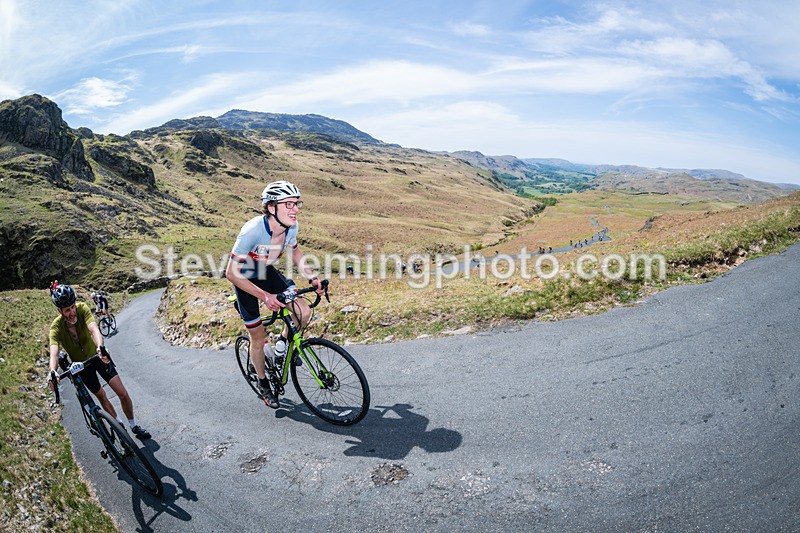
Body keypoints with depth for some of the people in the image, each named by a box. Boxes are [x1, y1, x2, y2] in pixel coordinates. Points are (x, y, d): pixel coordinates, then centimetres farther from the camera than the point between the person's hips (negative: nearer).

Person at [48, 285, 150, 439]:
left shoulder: (82, 308, -26)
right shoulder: (56, 327, -26)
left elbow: (93, 328, -42)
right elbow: (54, 352, -39)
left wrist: (100, 347, -63)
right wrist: (53, 373, -59)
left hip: (97, 355, 0)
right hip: (81, 364, 0)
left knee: (123, 393, -7)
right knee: (101, 396, 14)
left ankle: (133, 425, 13)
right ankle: (119, 424, 37)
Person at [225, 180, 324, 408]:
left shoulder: (291, 226, -19)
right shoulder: (253, 230, -37)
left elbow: (294, 251, 4)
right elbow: (231, 273, -30)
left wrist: (312, 278, -8)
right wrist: (265, 296, -34)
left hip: (268, 272, 5)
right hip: (245, 279, -4)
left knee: (303, 312, -15)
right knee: (258, 337, 4)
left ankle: (282, 342, 16)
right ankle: (263, 384, 28)